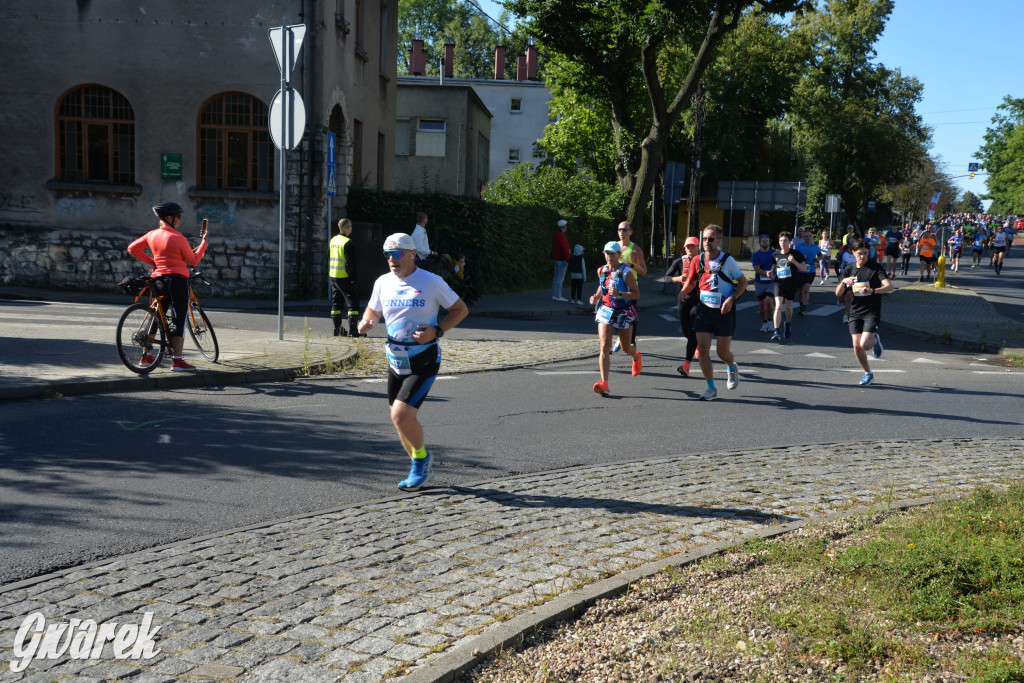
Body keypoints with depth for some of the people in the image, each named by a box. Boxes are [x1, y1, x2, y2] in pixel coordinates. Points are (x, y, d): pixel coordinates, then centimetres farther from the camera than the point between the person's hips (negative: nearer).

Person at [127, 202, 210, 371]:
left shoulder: (152, 235, 5)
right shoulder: (178, 238, -13)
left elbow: (132, 248, 13)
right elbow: (194, 260, -6)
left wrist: (150, 261, 16)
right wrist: (204, 240, 0)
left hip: (158, 279, 7)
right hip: (177, 280, -7)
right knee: (178, 320, -5)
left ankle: (146, 356, 23)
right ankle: (177, 361, -8)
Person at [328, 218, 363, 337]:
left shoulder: (333, 240, 11)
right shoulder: (347, 242, -15)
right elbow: (350, 262, -18)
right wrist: (352, 277, -11)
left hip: (333, 277, 8)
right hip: (344, 278, -8)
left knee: (336, 303, 13)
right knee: (353, 302, -4)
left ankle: (337, 329, 14)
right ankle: (353, 330, -8)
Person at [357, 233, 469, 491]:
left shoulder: (432, 282, -10)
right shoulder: (383, 283, 4)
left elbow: (461, 309, -2)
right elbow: (373, 310, 21)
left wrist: (436, 331, -17)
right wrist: (366, 322, -4)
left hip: (424, 361, -6)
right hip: (396, 360, 6)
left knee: (401, 414, -19)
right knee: (401, 420, 11)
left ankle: (421, 458, 9)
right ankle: (422, 469, 33)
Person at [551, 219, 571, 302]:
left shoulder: (555, 235, 13)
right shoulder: (561, 236, -18)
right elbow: (565, 248, -20)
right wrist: (568, 259, -18)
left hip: (556, 258, 10)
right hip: (562, 260, -10)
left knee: (556, 277, 14)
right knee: (560, 278, -8)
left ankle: (554, 295, 17)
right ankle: (558, 296, -8)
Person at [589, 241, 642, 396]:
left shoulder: (626, 272, -13)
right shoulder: (601, 270, 2)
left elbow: (636, 294, -15)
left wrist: (619, 294, -29)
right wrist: (596, 296, 3)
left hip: (623, 313, -3)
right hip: (606, 312, 3)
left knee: (625, 347, 14)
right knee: (604, 347, -13)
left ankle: (636, 357, 53)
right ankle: (604, 383, -19)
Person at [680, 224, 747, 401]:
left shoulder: (728, 260, -9)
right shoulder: (697, 260, 1)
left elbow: (743, 282, -1)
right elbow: (690, 282, 12)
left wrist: (731, 299, -16)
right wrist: (683, 293, -10)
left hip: (724, 310, -3)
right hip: (704, 308, 3)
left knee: (722, 351, -1)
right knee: (703, 348, -6)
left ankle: (732, 367, 37)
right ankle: (711, 389, 6)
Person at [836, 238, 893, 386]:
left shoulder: (876, 267, -7)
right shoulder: (849, 270, 7)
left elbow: (889, 286, -19)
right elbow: (838, 293, 7)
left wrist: (872, 291, -36)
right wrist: (844, 282, -14)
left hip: (872, 312, -4)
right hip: (855, 312, 4)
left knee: (864, 344, -17)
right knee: (857, 346, -1)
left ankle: (875, 340, 20)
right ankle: (868, 374, 21)